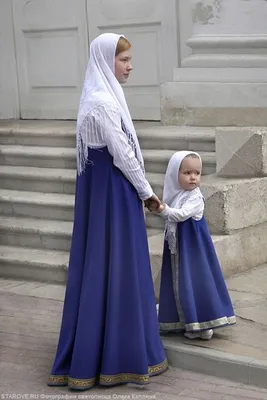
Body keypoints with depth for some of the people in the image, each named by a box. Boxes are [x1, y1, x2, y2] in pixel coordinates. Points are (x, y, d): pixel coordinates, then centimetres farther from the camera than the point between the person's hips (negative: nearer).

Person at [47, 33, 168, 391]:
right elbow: (122, 154, -18)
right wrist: (147, 191, -7)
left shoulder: (102, 97, 12)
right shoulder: (103, 101, -19)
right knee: (113, 265, -3)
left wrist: (140, 189, 16)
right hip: (111, 190, -10)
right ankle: (115, 354, 6)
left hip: (105, 188, 10)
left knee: (102, 264, 13)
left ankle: (91, 352, 22)